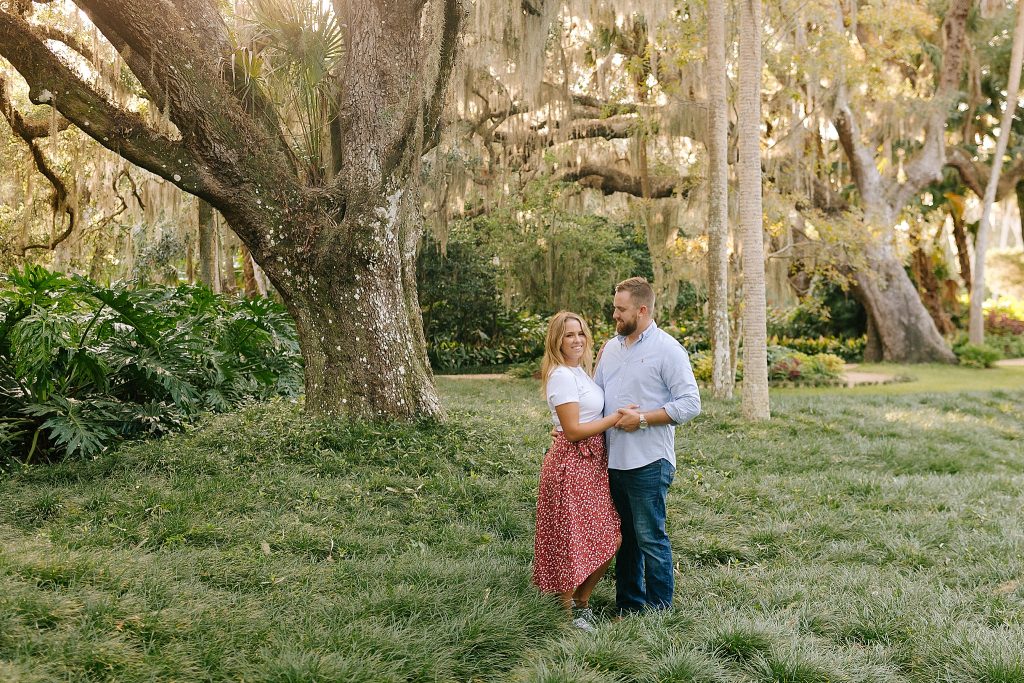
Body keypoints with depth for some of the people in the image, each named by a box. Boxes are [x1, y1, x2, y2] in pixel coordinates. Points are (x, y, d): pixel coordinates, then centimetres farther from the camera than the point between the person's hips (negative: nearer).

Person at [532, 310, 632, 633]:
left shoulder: (580, 372, 13)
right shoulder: (562, 375, -16)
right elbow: (573, 431, -19)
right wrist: (615, 418, -16)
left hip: (593, 463, 9)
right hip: (571, 464, -9)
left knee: (608, 539, 10)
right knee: (573, 541, 1)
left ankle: (582, 601, 26)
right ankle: (569, 610, 18)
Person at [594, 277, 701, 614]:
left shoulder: (667, 349, -8)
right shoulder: (611, 347, 13)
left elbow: (690, 403, -12)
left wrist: (642, 419, -16)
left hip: (648, 462, -7)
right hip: (613, 459, 7)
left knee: (650, 537, 0)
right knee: (624, 537, 15)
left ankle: (659, 608, 13)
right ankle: (628, 604, 26)